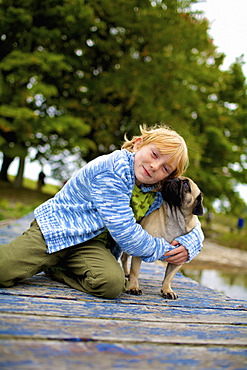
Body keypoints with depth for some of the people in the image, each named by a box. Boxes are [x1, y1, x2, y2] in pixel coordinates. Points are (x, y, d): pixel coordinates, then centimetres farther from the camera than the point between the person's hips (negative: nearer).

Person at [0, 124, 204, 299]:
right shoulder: (113, 168, -19)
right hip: (56, 228, -5)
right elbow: (123, 230, -23)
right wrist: (163, 250, -10)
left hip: (93, 243, 6)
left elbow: (192, 225, 13)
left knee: (113, 283, -27)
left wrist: (188, 246, -11)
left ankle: (54, 268, -1)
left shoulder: (158, 194, 2)